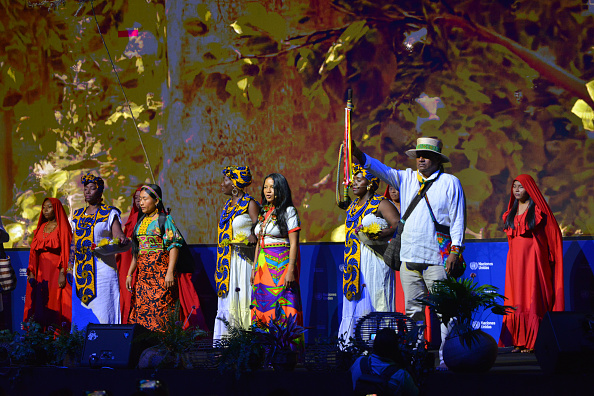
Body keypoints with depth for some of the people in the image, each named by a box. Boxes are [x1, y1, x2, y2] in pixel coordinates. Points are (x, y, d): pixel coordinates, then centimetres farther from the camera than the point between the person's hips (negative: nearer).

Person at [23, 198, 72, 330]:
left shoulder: (62, 228, -2)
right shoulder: (40, 228, 16)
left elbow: (66, 251, -9)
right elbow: (34, 252, 14)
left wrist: (62, 273, -17)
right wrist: (31, 272, 5)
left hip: (56, 270, -5)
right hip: (40, 272, 6)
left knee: (55, 305, -9)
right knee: (39, 306, 1)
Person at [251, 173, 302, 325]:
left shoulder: (288, 211, -5)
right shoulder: (264, 212, 16)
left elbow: (294, 243, -11)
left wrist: (291, 270, -19)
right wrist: (254, 268, 15)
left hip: (281, 263, -7)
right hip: (263, 265, 7)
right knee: (263, 306, 3)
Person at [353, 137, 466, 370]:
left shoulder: (450, 183, 3)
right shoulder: (406, 179, 15)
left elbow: (458, 219, 1)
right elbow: (382, 170, 4)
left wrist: (455, 250, -7)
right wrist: (359, 156, -13)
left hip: (437, 258, -5)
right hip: (409, 257, 5)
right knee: (413, 310, 7)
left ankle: (445, 358, -7)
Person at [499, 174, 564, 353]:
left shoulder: (538, 209, -2)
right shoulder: (512, 212, 16)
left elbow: (553, 234, -3)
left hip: (533, 258, -6)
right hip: (515, 258, 6)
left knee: (533, 298, -8)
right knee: (517, 299, 2)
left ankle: (534, 342, -7)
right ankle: (520, 342, 3)